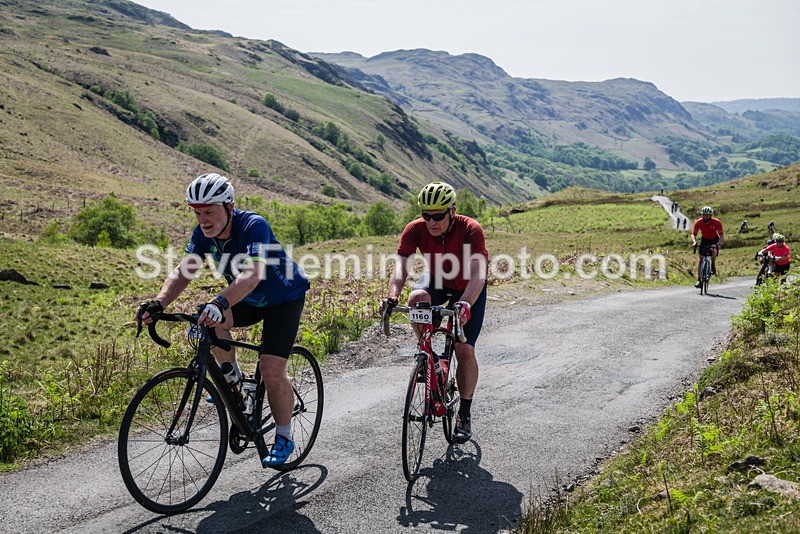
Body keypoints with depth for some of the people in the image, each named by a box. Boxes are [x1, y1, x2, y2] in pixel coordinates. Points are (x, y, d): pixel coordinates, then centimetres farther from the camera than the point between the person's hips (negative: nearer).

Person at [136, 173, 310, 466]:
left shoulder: (254, 225, -33)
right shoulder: (203, 233, -13)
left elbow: (252, 274, -47)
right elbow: (183, 271, -20)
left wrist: (219, 303, -62)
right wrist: (159, 302, -39)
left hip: (284, 299, -6)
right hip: (248, 299, 6)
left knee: (271, 369, -17)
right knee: (211, 323, -24)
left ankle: (284, 437, 5)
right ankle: (232, 376, 4)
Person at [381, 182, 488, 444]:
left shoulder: (471, 230, -33)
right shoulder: (415, 230, -24)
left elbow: (478, 274, -42)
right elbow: (401, 266, -33)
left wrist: (465, 304, -59)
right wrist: (393, 296, -52)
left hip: (468, 290, -2)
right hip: (437, 280, 2)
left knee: (465, 351, -10)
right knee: (416, 299, -34)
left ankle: (465, 415, 8)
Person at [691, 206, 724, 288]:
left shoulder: (716, 222, -27)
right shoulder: (698, 222, -24)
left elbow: (721, 235, -28)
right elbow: (693, 234, -23)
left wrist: (720, 244, -45)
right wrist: (694, 242, -44)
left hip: (714, 239, -2)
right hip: (704, 239, 2)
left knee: (713, 250, -34)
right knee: (700, 259, -6)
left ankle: (713, 266, -6)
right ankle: (699, 280, -3)